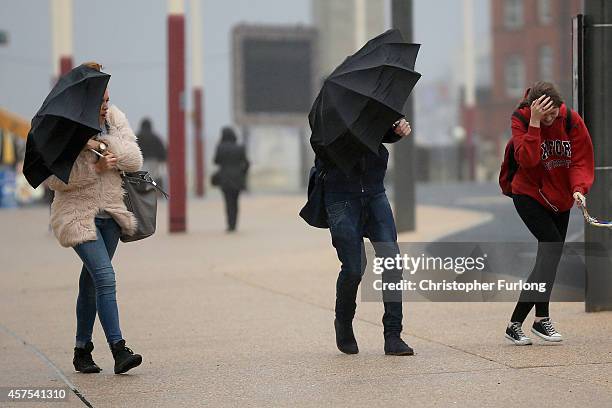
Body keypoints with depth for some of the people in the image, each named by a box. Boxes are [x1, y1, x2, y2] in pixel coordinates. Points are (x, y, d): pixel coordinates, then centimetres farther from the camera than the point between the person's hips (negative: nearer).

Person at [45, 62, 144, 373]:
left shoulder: (115, 120, 4)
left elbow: (135, 161, -4)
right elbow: (53, 179, -13)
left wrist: (103, 142, -19)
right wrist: (95, 168, -21)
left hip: (110, 211, 5)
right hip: (78, 214, -5)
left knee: (91, 282, 13)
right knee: (105, 278, -17)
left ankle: (82, 351, 22)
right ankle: (119, 350, -18)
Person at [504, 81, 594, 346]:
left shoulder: (572, 121, -10)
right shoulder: (521, 120, -15)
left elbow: (581, 160, -9)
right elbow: (527, 160, -29)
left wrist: (578, 188, -26)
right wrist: (534, 123, -33)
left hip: (560, 200, 5)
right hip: (529, 196, -5)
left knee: (549, 258, 7)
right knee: (552, 246, -22)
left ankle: (516, 324, 15)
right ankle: (541, 318, -15)